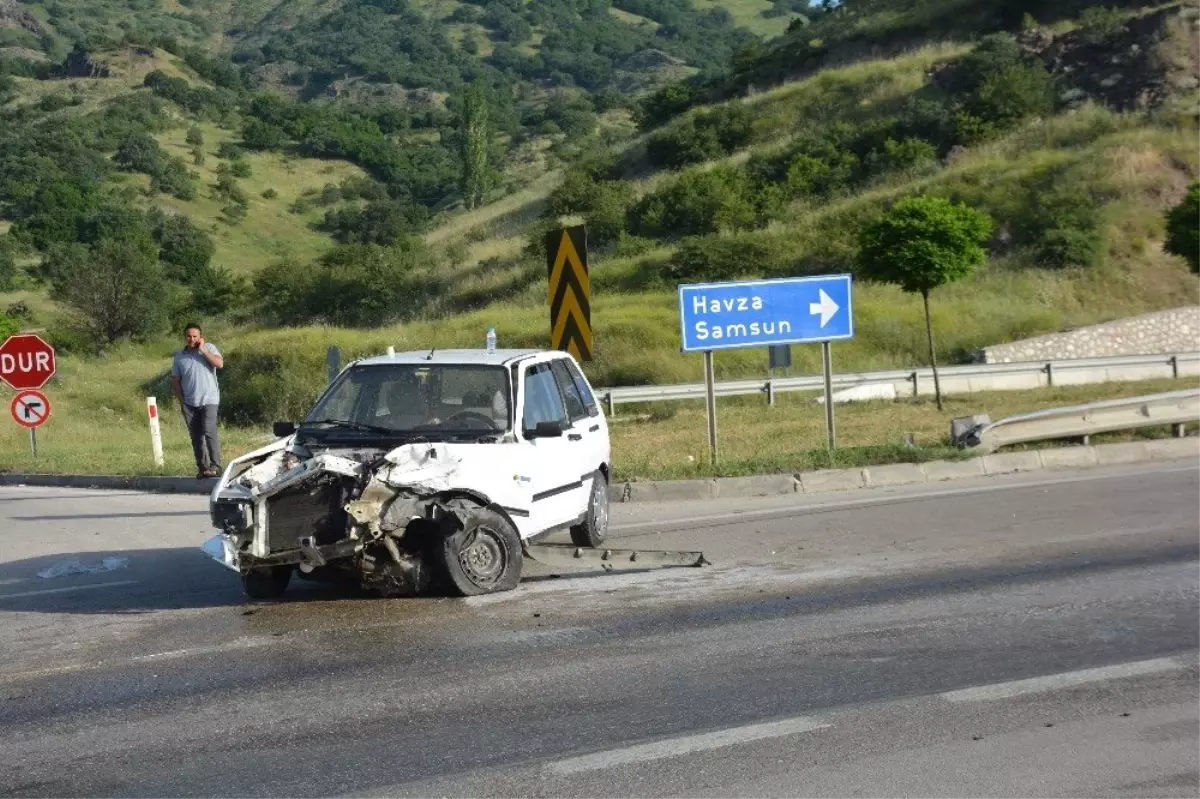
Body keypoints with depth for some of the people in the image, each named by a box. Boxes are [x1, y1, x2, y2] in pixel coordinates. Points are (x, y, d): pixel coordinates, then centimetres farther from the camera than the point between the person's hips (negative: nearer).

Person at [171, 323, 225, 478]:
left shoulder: (209, 348, 2)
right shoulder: (179, 356, 10)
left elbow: (220, 364, -15)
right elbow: (175, 380, 11)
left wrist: (203, 350, -12)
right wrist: (180, 399, 3)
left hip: (209, 399, -4)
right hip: (189, 403, 4)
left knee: (209, 431, -19)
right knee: (196, 437, 4)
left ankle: (215, 466, -18)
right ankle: (202, 468, 9)